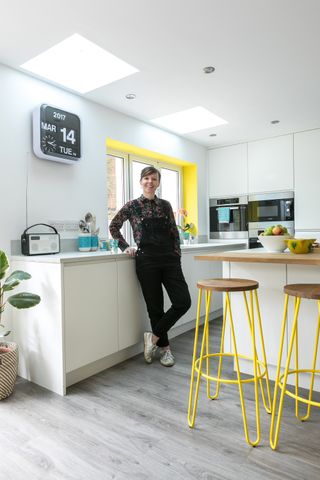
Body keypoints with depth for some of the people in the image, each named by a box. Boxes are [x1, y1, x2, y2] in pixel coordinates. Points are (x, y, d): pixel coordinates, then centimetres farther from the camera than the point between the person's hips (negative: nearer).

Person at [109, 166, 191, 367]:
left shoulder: (165, 205, 9)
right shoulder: (133, 205, 1)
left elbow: (174, 233, 12)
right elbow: (114, 226, 12)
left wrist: (177, 257, 5)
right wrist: (125, 246, 3)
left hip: (169, 259, 3)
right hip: (147, 260, -3)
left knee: (183, 302, -5)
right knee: (155, 306, 4)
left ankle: (154, 337, 13)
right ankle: (165, 348, 24)